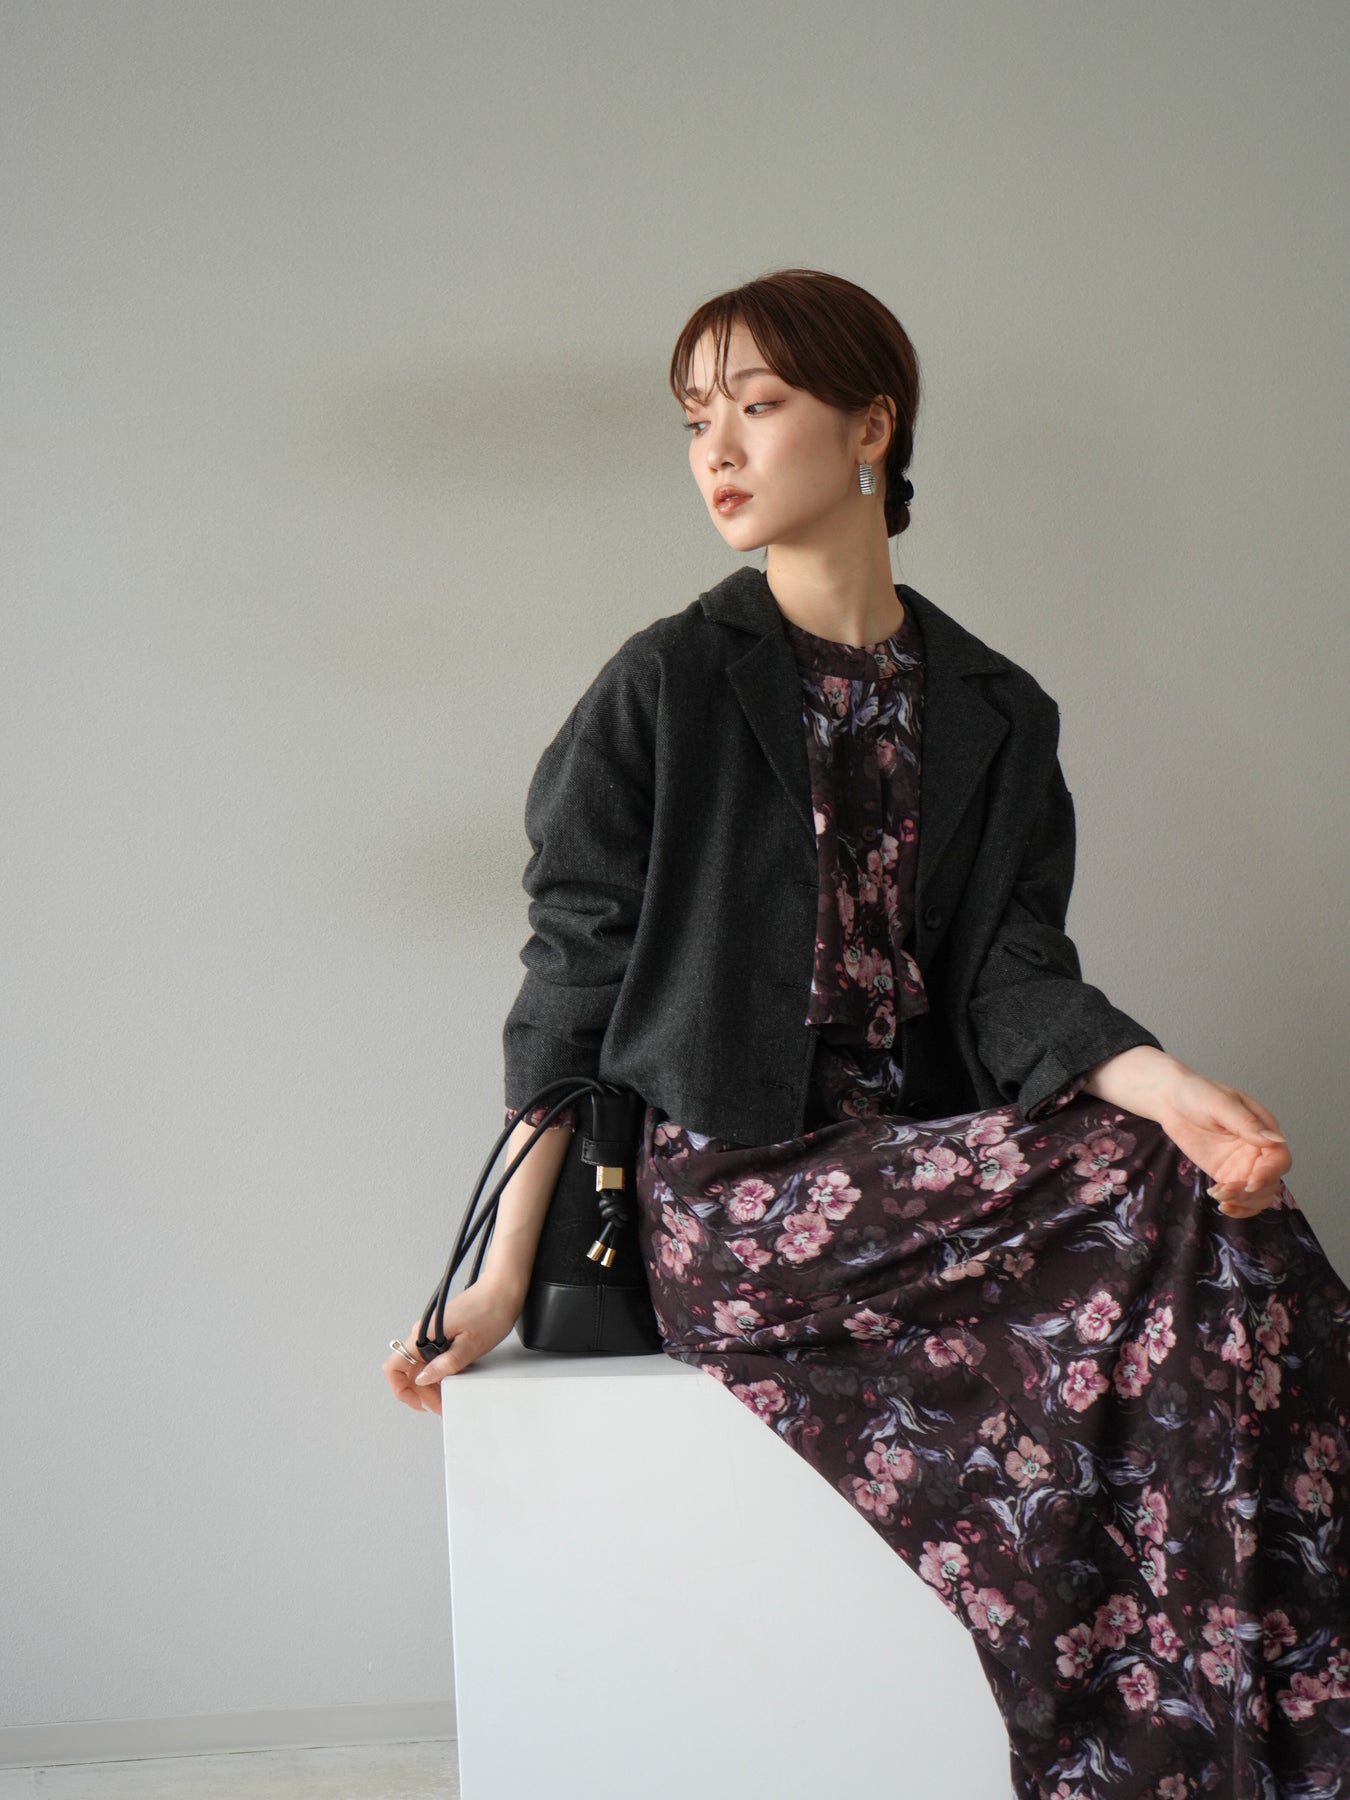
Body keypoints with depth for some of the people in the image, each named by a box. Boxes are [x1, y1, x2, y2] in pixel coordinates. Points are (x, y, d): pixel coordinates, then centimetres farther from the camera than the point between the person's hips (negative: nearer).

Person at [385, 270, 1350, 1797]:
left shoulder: (993, 713, 12)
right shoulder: (666, 687, 2)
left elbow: (1008, 977, 2)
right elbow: (572, 984, 1)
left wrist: (1160, 1081, -20)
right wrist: (504, 1274, -5)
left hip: (919, 1165, 4)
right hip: (735, 1196, -4)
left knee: (1198, 1184, -25)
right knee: (1171, 1214, -25)